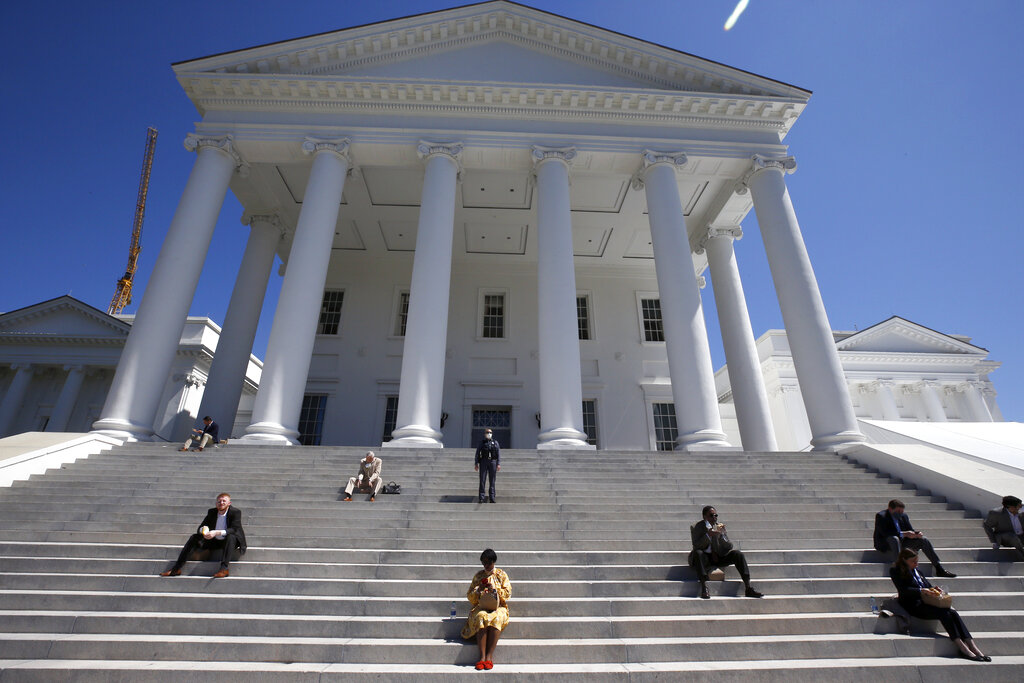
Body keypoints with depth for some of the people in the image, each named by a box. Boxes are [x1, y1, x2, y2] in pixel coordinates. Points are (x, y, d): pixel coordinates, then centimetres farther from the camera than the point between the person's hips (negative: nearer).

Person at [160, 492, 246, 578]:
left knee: (230, 536, -38)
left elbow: (235, 529, -28)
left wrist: (217, 532, -41)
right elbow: (199, 529, -1)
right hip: (214, 541, 6)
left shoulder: (236, 512, -15)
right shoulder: (212, 512, 1)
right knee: (194, 537, -9)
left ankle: (224, 568, -43)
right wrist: (203, 529, -27)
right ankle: (176, 568, -11)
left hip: (231, 542, -6)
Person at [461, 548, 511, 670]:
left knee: (496, 618, -35)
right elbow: (469, 596, 12)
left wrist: (494, 589, -13)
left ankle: (489, 656, -34)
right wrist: (478, 591, -8)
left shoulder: (501, 574, 11)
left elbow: (508, 592, 3)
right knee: (481, 617, -34)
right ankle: (482, 656, -35)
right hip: (481, 606, 1)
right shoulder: (478, 576, 14)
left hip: (498, 606, -1)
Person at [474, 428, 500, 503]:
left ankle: (492, 498, 6)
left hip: (492, 462, 1)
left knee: (492, 481, 2)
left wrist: (498, 464, -5)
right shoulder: (481, 443, 9)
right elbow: (477, 453, 6)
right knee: (482, 480, -3)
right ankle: (481, 498, 2)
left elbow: (498, 454, 5)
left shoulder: (495, 443, 10)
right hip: (483, 462, -1)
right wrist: (476, 464, -2)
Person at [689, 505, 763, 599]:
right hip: (704, 558, -4)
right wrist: (708, 535, -31)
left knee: (737, 553, -16)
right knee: (698, 553, -36)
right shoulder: (697, 527, -7)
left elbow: (729, 547, -1)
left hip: (719, 557, 4)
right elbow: (696, 546, -19)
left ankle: (748, 588, -18)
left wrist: (721, 534, -20)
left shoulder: (719, 526, 4)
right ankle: (704, 588, -39)